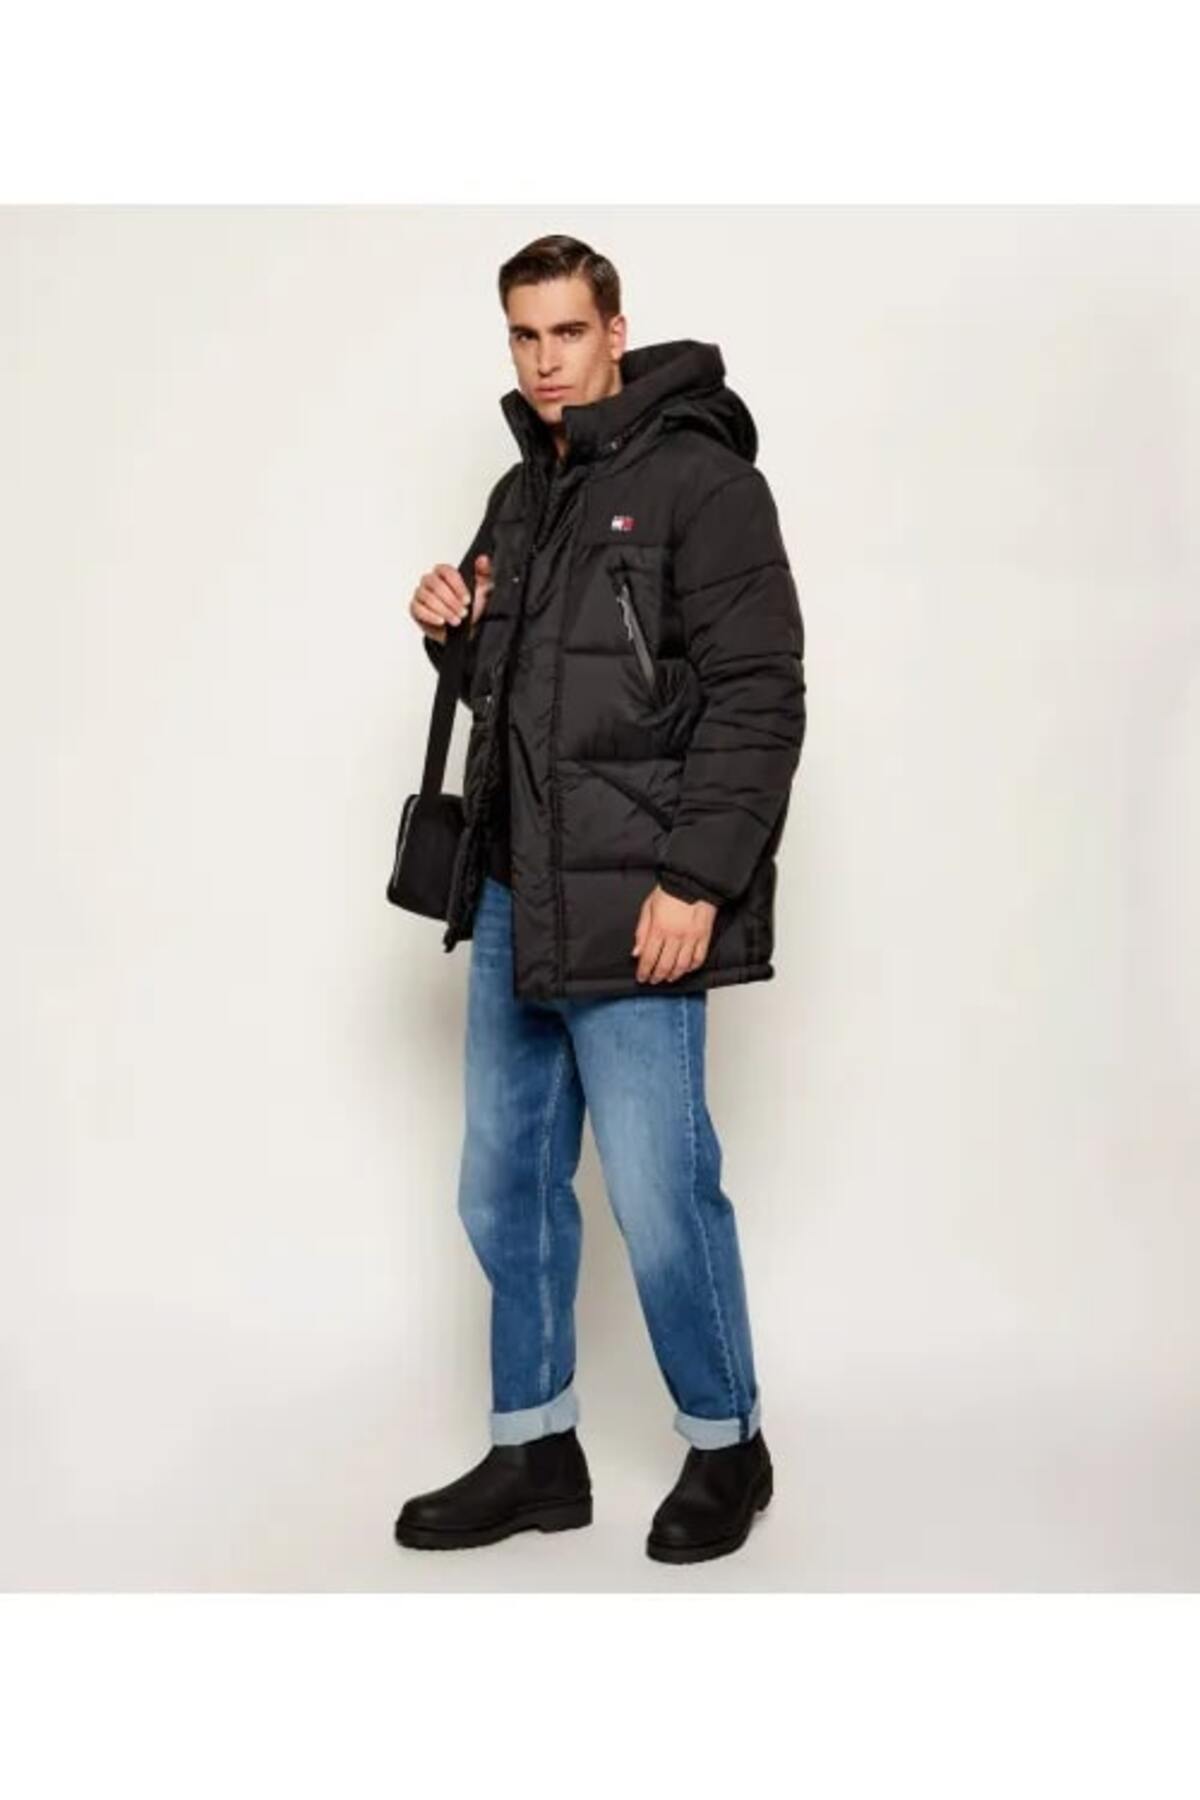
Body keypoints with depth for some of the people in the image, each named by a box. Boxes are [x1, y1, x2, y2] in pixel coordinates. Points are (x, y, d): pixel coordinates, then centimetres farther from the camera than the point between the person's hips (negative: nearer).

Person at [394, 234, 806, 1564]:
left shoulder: (699, 478, -6)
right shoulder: (522, 493, 18)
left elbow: (758, 697, -13)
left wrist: (696, 879, -19)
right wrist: (453, 633, 5)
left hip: (633, 907, -8)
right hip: (511, 899, 8)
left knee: (657, 1196, -2)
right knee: (504, 1186, 12)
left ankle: (725, 1447, 21)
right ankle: (534, 1453, 28)